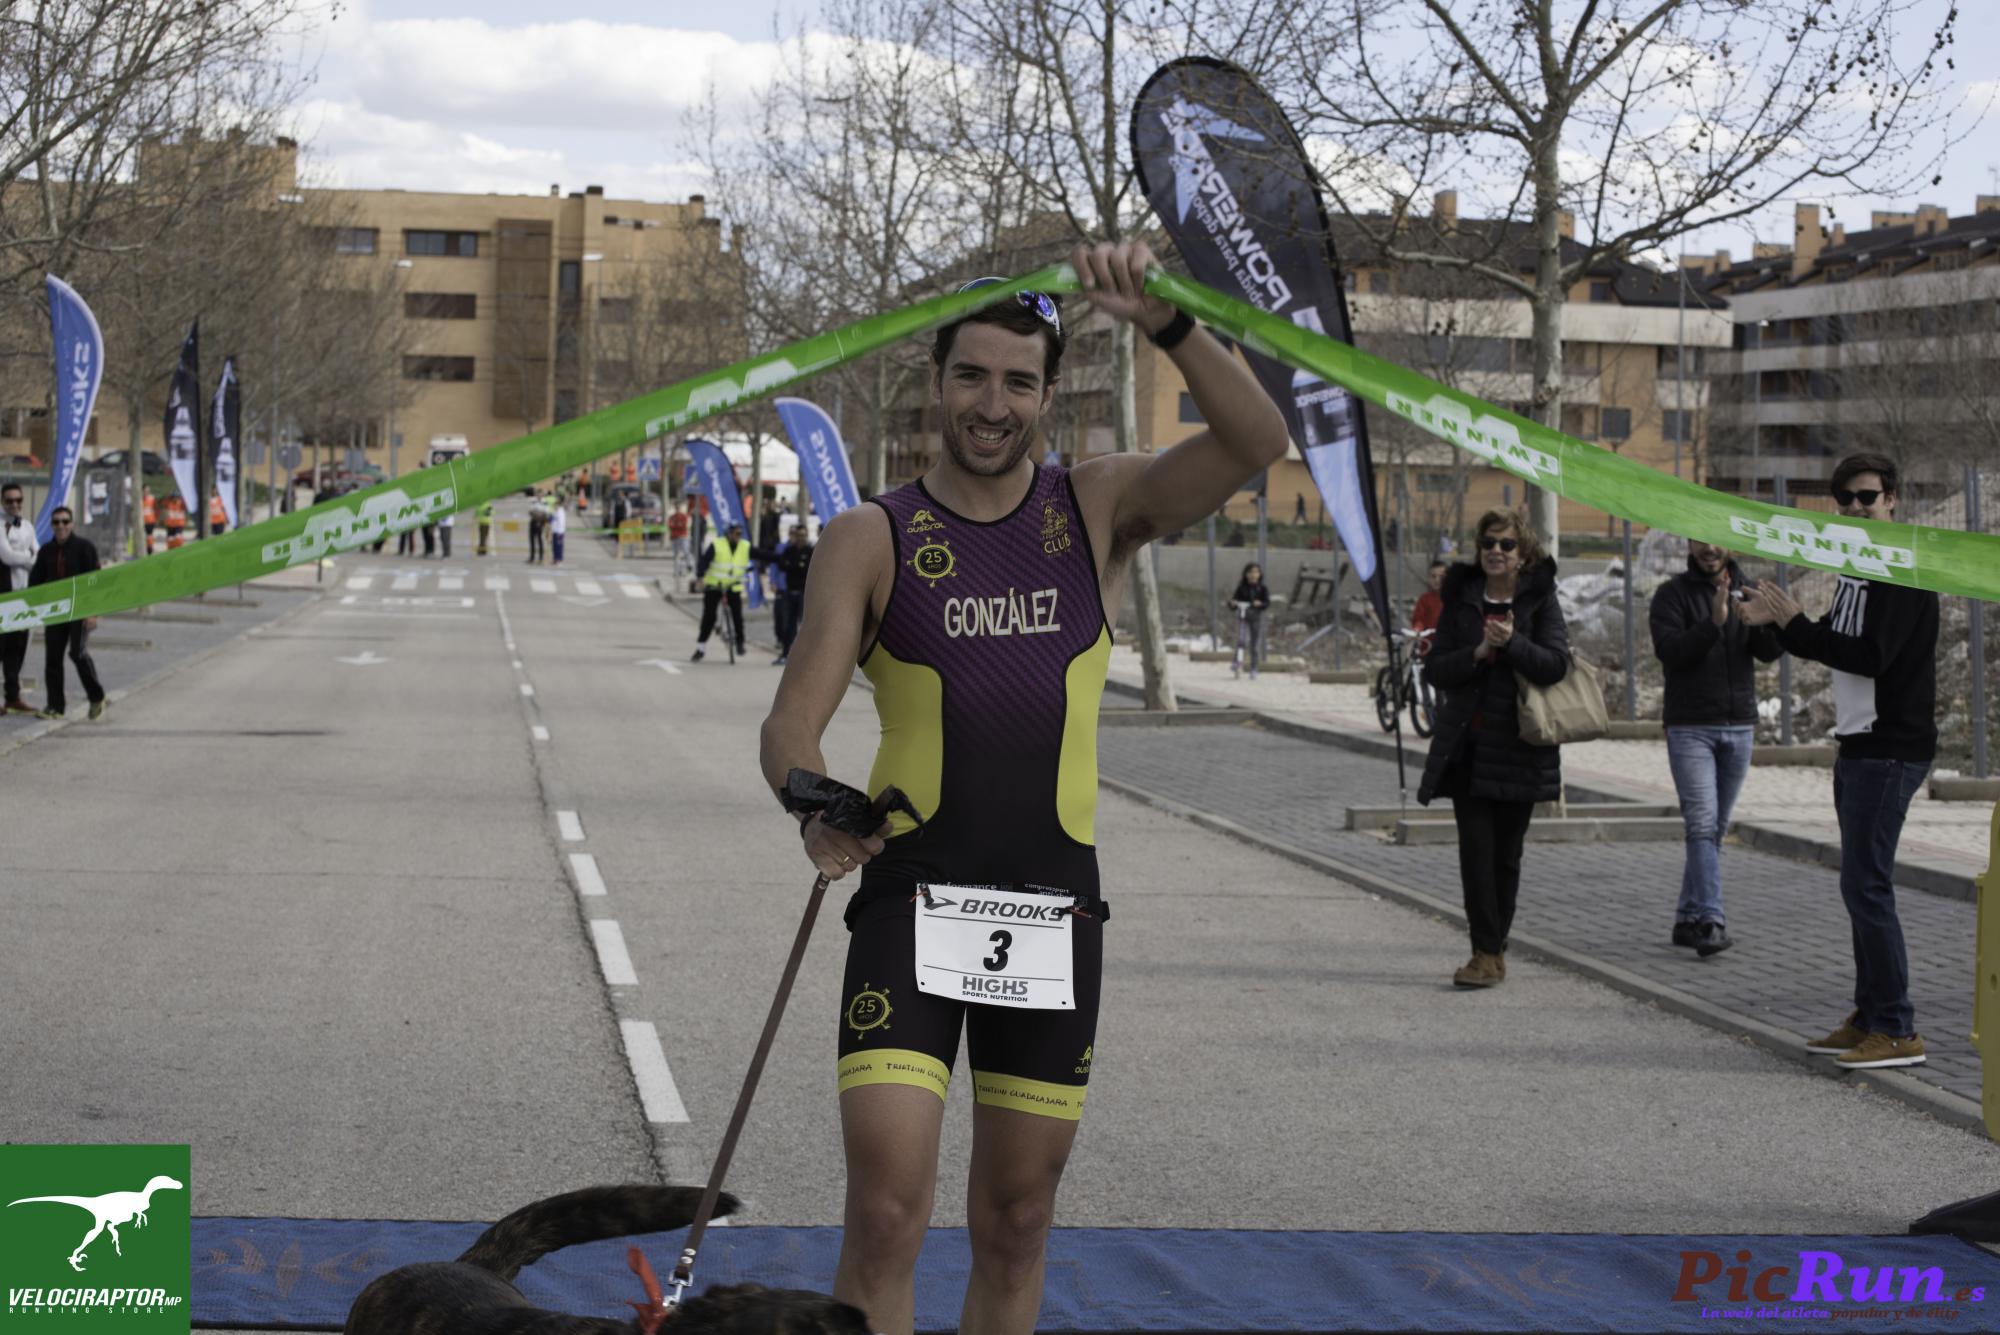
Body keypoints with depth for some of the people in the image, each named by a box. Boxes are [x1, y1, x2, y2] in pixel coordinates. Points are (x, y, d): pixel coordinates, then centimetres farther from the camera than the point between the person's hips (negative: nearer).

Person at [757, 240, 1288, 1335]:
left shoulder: (1100, 509, 4)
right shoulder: (870, 539, 1)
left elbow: (1255, 444, -11)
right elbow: (792, 722, -7)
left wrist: (1163, 322, -26)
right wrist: (815, 807, -29)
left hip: (1056, 905, 2)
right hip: (911, 893, -2)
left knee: (1016, 1225, 10)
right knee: (885, 1213, -13)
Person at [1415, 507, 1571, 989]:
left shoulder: (1540, 599, 2)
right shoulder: (1460, 598, 9)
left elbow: (1555, 665, -9)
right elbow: (1435, 669, 4)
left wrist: (1512, 643, -24)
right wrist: (1477, 654, -13)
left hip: (1518, 745, -1)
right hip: (1466, 745, 1)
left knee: (1506, 853, 4)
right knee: (1475, 846, -9)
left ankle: (1493, 953, 13)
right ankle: (1487, 952, -9)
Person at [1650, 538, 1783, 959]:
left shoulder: (1748, 591, 9)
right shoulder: (1672, 594, -1)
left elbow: (1770, 652, -4)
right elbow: (1669, 651, -16)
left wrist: (1768, 619, -25)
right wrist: (1714, 622, -28)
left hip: (1739, 727, 4)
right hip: (1690, 728, -4)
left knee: (1715, 829, 8)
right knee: (1702, 824, -14)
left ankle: (1688, 918, 16)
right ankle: (1710, 922, -20)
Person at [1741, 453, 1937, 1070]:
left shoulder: (1902, 572, -14)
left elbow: (1869, 657, -23)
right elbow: (1836, 644, 21)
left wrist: (1794, 623, -20)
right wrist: (1777, 622, 5)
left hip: (1889, 751, -10)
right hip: (1859, 747, 10)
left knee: (1866, 885, -11)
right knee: (1863, 885, 12)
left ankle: (1898, 1030, -8)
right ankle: (1869, 1018, 18)